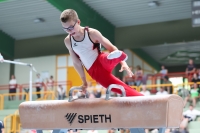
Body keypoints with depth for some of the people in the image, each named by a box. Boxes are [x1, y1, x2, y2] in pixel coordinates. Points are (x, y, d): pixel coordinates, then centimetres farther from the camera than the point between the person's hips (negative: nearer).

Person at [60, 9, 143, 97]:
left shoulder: (92, 33, -6)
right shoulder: (68, 41, 4)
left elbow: (111, 47, -5)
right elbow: (76, 62, 13)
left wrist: (123, 63, -18)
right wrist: (84, 82, 15)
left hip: (103, 63, -4)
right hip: (94, 72, 4)